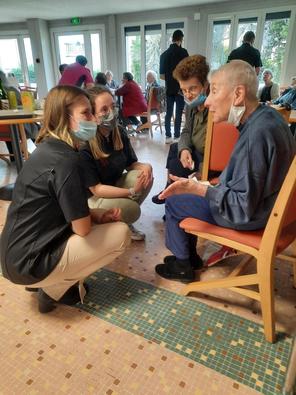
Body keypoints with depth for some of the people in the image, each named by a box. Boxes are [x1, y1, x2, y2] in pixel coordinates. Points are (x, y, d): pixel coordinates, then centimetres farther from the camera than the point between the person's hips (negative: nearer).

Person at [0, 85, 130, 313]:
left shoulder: (49, 149, 5)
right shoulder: (65, 160, -23)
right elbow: (82, 228, -19)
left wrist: (100, 215, 1)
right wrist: (100, 218, 4)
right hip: (29, 262, -9)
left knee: (107, 222, 19)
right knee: (121, 233, -5)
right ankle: (54, 289, 4)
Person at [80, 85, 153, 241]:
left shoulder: (119, 133, -6)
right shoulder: (84, 146, -26)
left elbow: (130, 164, 5)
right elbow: (96, 188, -25)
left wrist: (145, 166, -19)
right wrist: (131, 192, -31)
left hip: (115, 184, 7)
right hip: (90, 197, -7)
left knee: (145, 176, -16)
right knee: (132, 209, -28)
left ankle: (124, 223, 2)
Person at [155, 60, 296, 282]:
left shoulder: (255, 136, -32)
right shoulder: (268, 115, -2)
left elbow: (242, 206, -28)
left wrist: (197, 189, -32)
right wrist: (221, 180, 9)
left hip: (249, 215, -9)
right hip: (261, 200, 9)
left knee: (174, 201, 1)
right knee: (188, 194, 18)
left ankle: (183, 266, 20)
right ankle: (190, 256, 29)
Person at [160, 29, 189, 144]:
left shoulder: (164, 54, 9)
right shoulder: (183, 52, -7)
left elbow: (162, 76, 10)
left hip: (169, 88, 5)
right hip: (180, 88, -4)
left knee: (168, 113, 8)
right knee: (179, 113, 1)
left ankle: (168, 136, 8)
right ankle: (177, 136, 3)